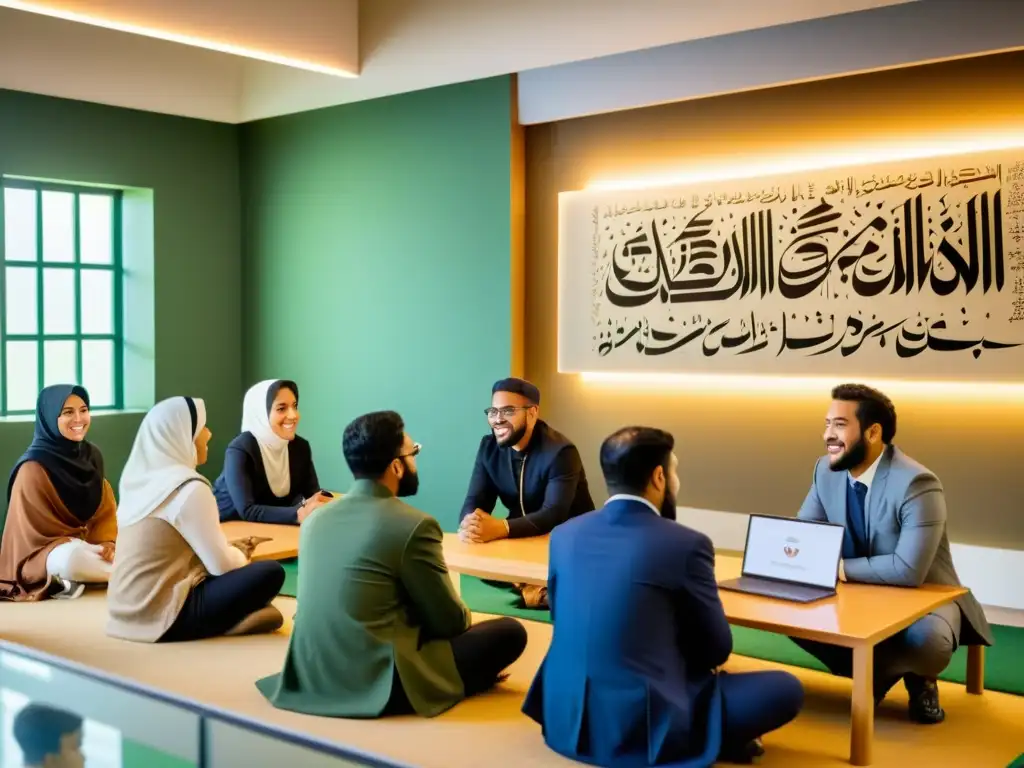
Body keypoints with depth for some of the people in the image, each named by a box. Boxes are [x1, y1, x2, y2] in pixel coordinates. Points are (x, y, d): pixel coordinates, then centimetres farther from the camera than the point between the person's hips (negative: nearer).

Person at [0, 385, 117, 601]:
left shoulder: (92, 455, 4)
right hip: (44, 554, -7)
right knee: (73, 557, -40)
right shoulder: (34, 467, -16)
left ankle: (70, 581, -10)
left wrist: (107, 543, -13)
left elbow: (106, 508, 7)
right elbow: (39, 530, -14)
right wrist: (93, 546, -20)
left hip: (89, 548, 7)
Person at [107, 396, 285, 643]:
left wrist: (233, 549, 16)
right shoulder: (189, 488, -17)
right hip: (162, 618, -9)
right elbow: (221, 565, -14)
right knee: (271, 573, -4)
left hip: (128, 610, 9)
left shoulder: (138, 479, 9)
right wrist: (241, 555, 8)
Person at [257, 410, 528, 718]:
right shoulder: (414, 525, -14)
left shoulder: (316, 517, 7)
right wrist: (462, 617, 18)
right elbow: (451, 622, -5)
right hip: (377, 684, -8)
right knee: (510, 632, 4)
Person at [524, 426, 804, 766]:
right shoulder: (686, 544, -12)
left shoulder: (564, 534, 4)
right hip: (641, 727, -6)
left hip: (564, 717, 6)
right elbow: (717, 650, -1)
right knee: (786, 688, 6)